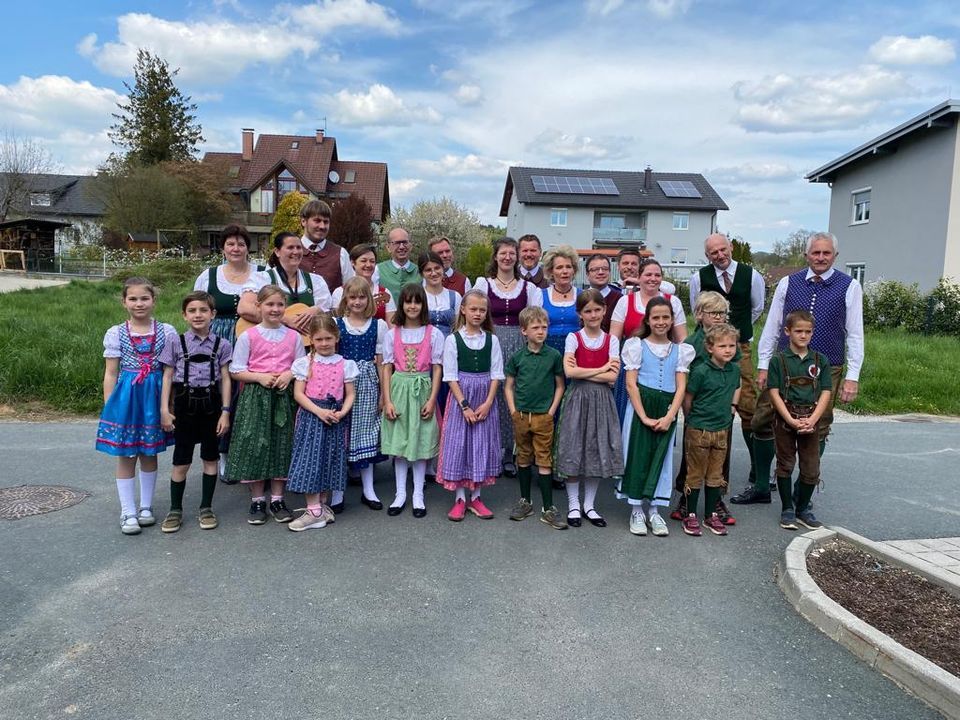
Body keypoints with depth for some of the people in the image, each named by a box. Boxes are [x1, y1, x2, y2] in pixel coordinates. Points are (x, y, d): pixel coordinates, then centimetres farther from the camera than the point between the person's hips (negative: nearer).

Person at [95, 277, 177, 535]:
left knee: (149, 454, 12)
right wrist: (108, 407, -1)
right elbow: (111, 373, 2)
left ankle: (146, 507, 26)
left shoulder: (166, 332, -1)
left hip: (154, 397, 1)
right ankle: (128, 513, 16)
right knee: (125, 456, 5)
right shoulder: (115, 334, -1)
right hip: (125, 397, 0)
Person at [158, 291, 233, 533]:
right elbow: (167, 377, 1)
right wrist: (164, 408, -5)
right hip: (185, 402, 0)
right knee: (181, 461, 5)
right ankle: (175, 510, 19)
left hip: (211, 403, 1)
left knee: (210, 458, 9)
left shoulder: (221, 345, 1)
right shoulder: (176, 343, 0)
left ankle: (206, 508, 21)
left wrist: (225, 411, -4)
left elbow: (225, 379, 0)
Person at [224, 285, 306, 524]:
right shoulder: (248, 336, -1)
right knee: (255, 445, 0)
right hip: (255, 396, -2)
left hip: (283, 396, 2)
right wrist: (260, 377, -15)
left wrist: (289, 374, -11)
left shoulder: (293, 336, 5)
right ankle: (257, 500, 14)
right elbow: (236, 371, 0)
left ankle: (277, 499, 19)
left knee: (281, 446, 6)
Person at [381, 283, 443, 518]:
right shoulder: (392, 334, 3)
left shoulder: (433, 334, -1)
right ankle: (400, 494, 17)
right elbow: (387, 369, 3)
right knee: (399, 442, 7)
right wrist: (387, 400, -5)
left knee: (420, 442, 4)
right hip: (399, 389, 1)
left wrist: (432, 400, -8)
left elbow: (437, 369, -1)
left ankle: (418, 495, 14)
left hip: (422, 390, -1)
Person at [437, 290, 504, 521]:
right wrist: (464, 405, -13)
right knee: (458, 444, 1)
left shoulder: (492, 340, 3)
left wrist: (488, 403, -10)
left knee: (482, 445, 6)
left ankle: (475, 497, 19)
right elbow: (450, 376, -7)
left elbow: (496, 374, 1)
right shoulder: (453, 339, -3)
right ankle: (460, 499, 12)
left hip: (486, 399, 2)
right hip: (460, 397, -2)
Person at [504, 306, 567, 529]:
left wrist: (552, 411, -3)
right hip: (521, 416, 2)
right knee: (524, 459, 13)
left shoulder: (554, 356, -2)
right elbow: (508, 386, 7)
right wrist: (513, 411, -2)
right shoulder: (517, 357, 1)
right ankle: (525, 501, 26)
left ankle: (548, 509, 7)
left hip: (543, 416, -2)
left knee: (544, 461, 0)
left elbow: (560, 386, 4)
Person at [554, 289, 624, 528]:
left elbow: (612, 377, -8)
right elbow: (569, 372, -16)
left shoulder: (611, 340, 3)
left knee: (598, 451, 7)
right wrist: (601, 369, -10)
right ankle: (573, 504, 17)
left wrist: (582, 372, -12)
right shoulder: (573, 338, -1)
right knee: (573, 450, 2)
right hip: (577, 397, -2)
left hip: (601, 399, 2)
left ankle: (589, 505, 21)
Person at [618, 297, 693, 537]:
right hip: (640, 408, -2)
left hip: (667, 411, 3)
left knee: (660, 458, 6)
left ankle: (653, 510, 17)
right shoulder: (637, 346, 1)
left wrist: (669, 416, -11)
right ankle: (637, 510, 12)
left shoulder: (679, 350, 9)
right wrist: (644, 417, -13)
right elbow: (631, 384, -6)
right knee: (638, 456, 0)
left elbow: (681, 387, 2)